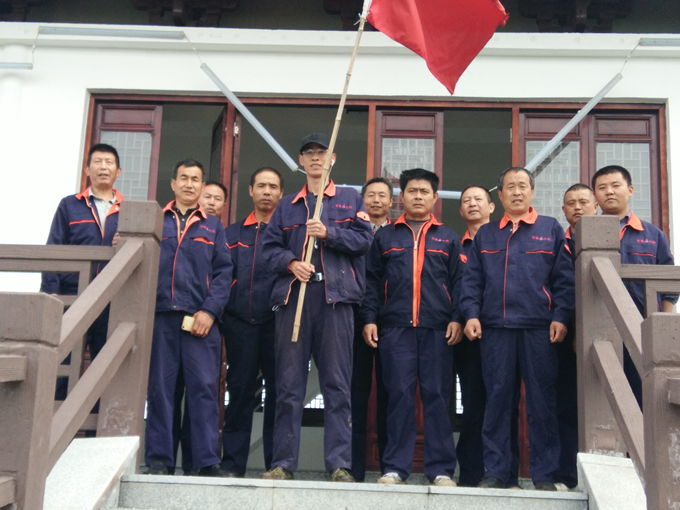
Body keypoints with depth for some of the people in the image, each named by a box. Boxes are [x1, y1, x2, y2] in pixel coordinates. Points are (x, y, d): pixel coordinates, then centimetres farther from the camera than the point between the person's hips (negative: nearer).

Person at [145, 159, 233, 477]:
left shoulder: (212, 227, 16)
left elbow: (223, 272, 7)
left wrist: (209, 311, -6)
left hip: (200, 319, 0)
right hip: (160, 315, 0)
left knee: (204, 388, -4)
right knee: (159, 387, 2)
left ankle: (207, 462, 0)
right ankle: (159, 459, 9)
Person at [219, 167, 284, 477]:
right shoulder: (234, 233, 17)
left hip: (276, 320, -2)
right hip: (239, 319, 2)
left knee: (278, 390, 1)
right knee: (239, 389, 4)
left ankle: (276, 464, 8)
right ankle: (232, 465, 10)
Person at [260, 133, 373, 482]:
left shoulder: (350, 200, 16)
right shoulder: (287, 205, 21)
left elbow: (363, 239, 3)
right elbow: (270, 246, 13)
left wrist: (328, 233, -10)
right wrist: (290, 263, -7)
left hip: (335, 297, -2)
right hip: (293, 296, 2)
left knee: (337, 384, -3)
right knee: (288, 384, 2)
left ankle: (340, 463, 1)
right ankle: (283, 463, 7)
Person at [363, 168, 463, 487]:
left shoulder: (448, 239, 15)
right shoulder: (385, 237, 15)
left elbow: (458, 282, 9)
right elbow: (372, 281, 11)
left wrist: (457, 318, -3)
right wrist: (369, 318, 0)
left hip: (437, 329, 0)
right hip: (395, 328, 0)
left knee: (437, 396, 0)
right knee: (399, 395, 0)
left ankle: (441, 469, 7)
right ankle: (396, 467, 7)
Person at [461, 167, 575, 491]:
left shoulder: (551, 229, 11)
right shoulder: (485, 234, 16)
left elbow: (564, 278, 5)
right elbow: (471, 279, 11)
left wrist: (561, 316, -6)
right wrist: (471, 314, -2)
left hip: (539, 328, -1)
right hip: (495, 328, 2)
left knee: (541, 400, 1)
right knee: (497, 398, 3)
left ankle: (544, 474, 10)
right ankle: (496, 471, 11)